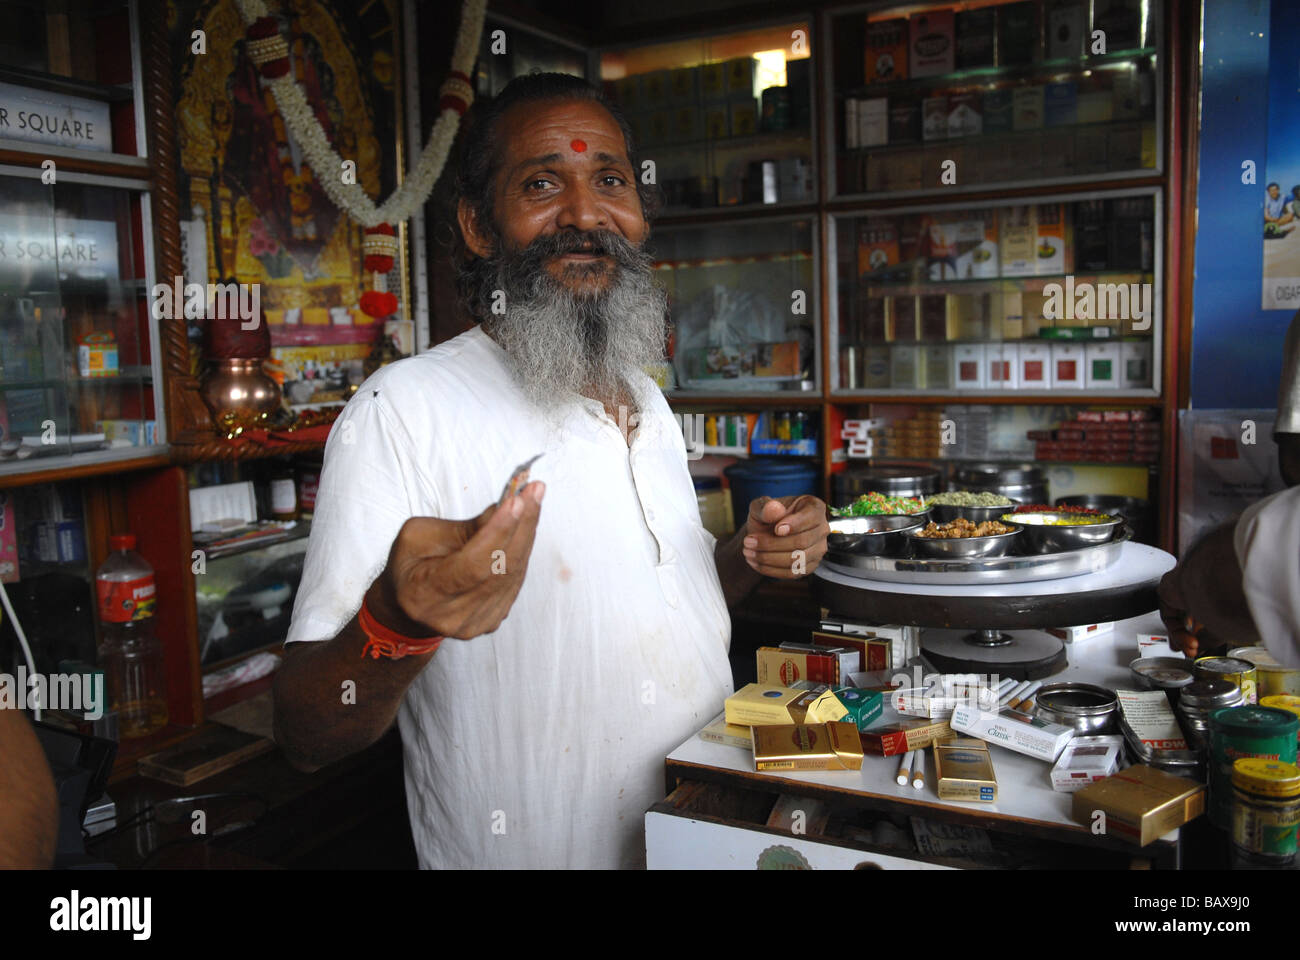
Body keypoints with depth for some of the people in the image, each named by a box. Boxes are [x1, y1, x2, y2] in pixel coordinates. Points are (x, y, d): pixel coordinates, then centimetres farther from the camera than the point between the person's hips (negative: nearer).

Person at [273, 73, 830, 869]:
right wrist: (397, 624, -43)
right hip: (523, 851, -6)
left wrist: (751, 558, -5)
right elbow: (307, 735, -24)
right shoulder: (401, 410, -22)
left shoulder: (646, 400, 3)